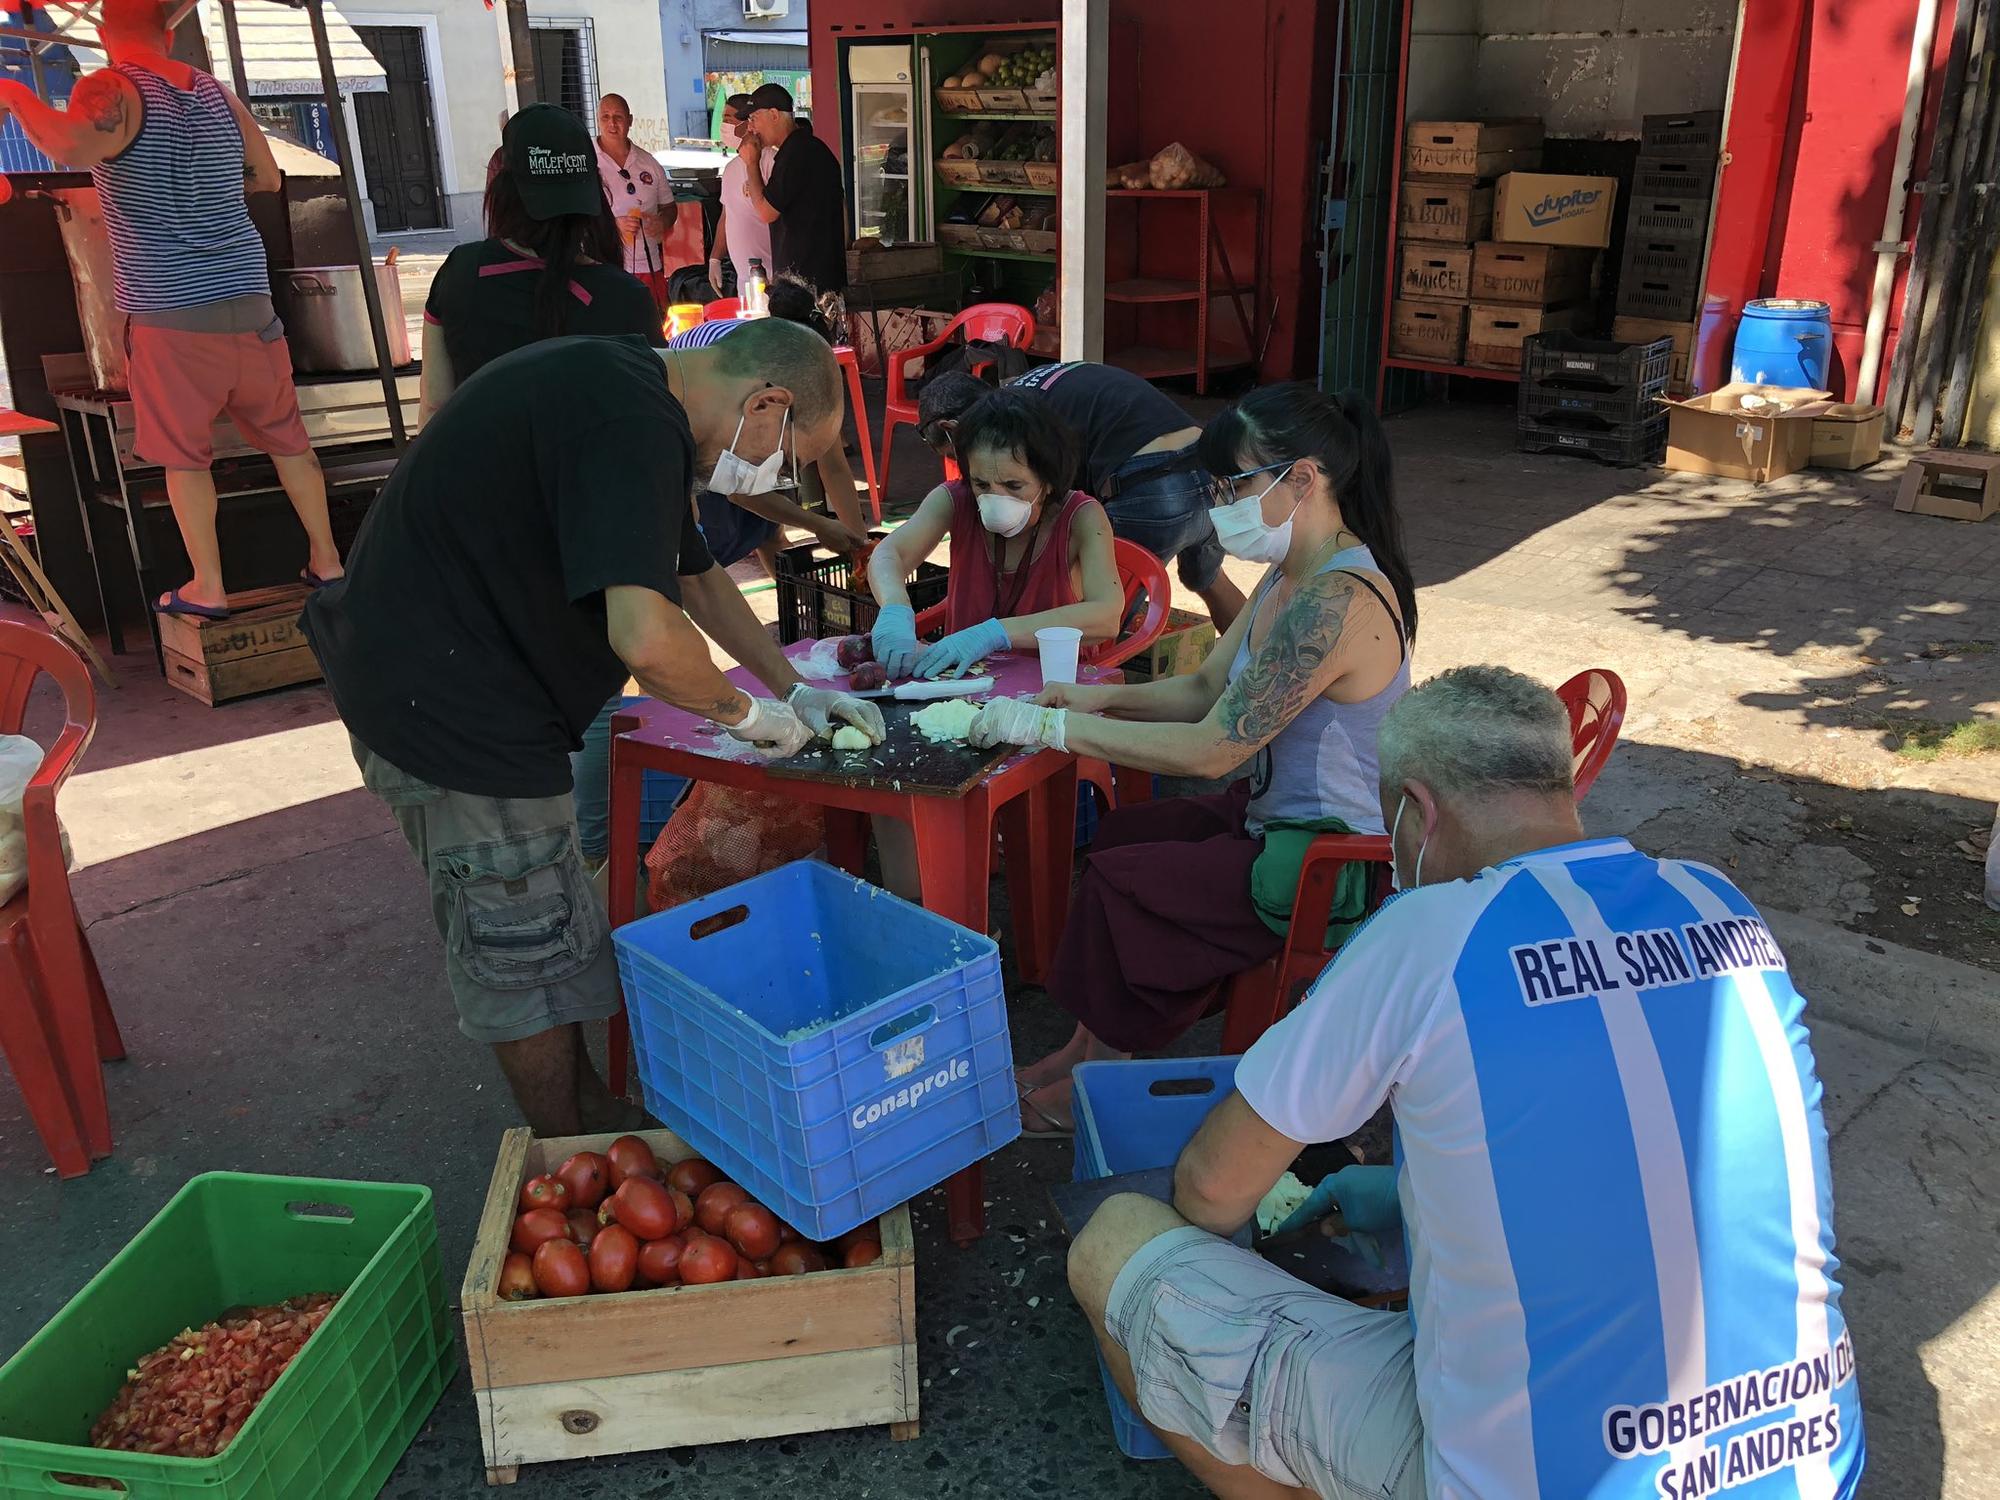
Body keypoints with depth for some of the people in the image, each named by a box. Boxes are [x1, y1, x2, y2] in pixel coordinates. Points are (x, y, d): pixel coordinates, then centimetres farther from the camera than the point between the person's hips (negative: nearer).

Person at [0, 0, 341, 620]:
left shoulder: (110, 90, -7)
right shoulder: (218, 93, 9)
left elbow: (73, 149, -29)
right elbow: (268, 177, 22)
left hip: (170, 312, -4)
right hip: (248, 300, 4)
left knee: (184, 455, 8)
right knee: (287, 438, 15)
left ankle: (208, 589, 11)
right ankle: (326, 560, 21)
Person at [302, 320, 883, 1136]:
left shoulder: (630, 393, 11)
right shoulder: (632, 427, -25)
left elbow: (699, 579, 21)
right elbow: (647, 639, -36)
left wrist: (796, 691, 18)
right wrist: (747, 713, -17)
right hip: (445, 700, -11)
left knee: (529, 934, 22)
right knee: (528, 957, 4)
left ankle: (596, 1116, 39)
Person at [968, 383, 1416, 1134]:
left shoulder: (1337, 603, -29)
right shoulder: (1293, 577, 4)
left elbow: (1211, 748, -29)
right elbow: (1206, 687, 11)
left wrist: (1052, 726, -23)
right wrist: (1104, 699, -6)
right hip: (1280, 816, 10)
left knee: (1117, 882, -7)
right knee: (1119, 832, 11)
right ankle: (1084, 1052, 18)